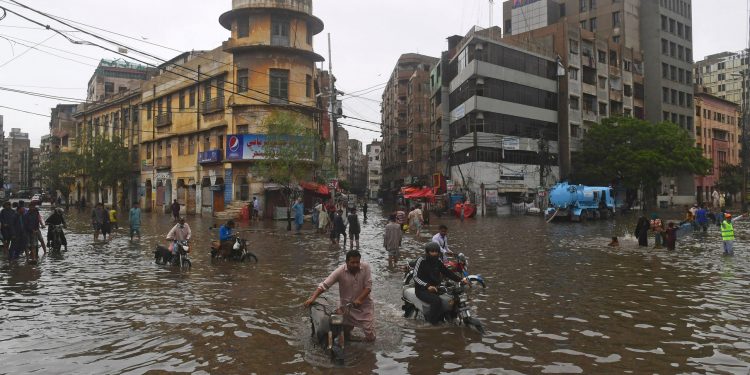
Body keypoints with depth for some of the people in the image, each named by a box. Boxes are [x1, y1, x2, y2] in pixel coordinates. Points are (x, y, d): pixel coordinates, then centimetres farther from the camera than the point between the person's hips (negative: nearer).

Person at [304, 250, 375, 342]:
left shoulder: (366, 267, -16)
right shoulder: (340, 271, -19)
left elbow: (368, 287, -16)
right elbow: (324, 285, -21)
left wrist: (359, 299, -29)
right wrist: (312, 298, -32)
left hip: (365, 305, 0)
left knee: (370, 338, -1)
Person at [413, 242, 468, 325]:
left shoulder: (438, 262, 9)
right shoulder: (421, 260, -11)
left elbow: (447, 272, 6)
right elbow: (416, 276, -15)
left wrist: (460, 279, -8)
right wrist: (427, 286, -28)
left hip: (435, 288, 7)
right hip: (422, 290, -7)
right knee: (436, 300, -31)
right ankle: (431, 320, -13)